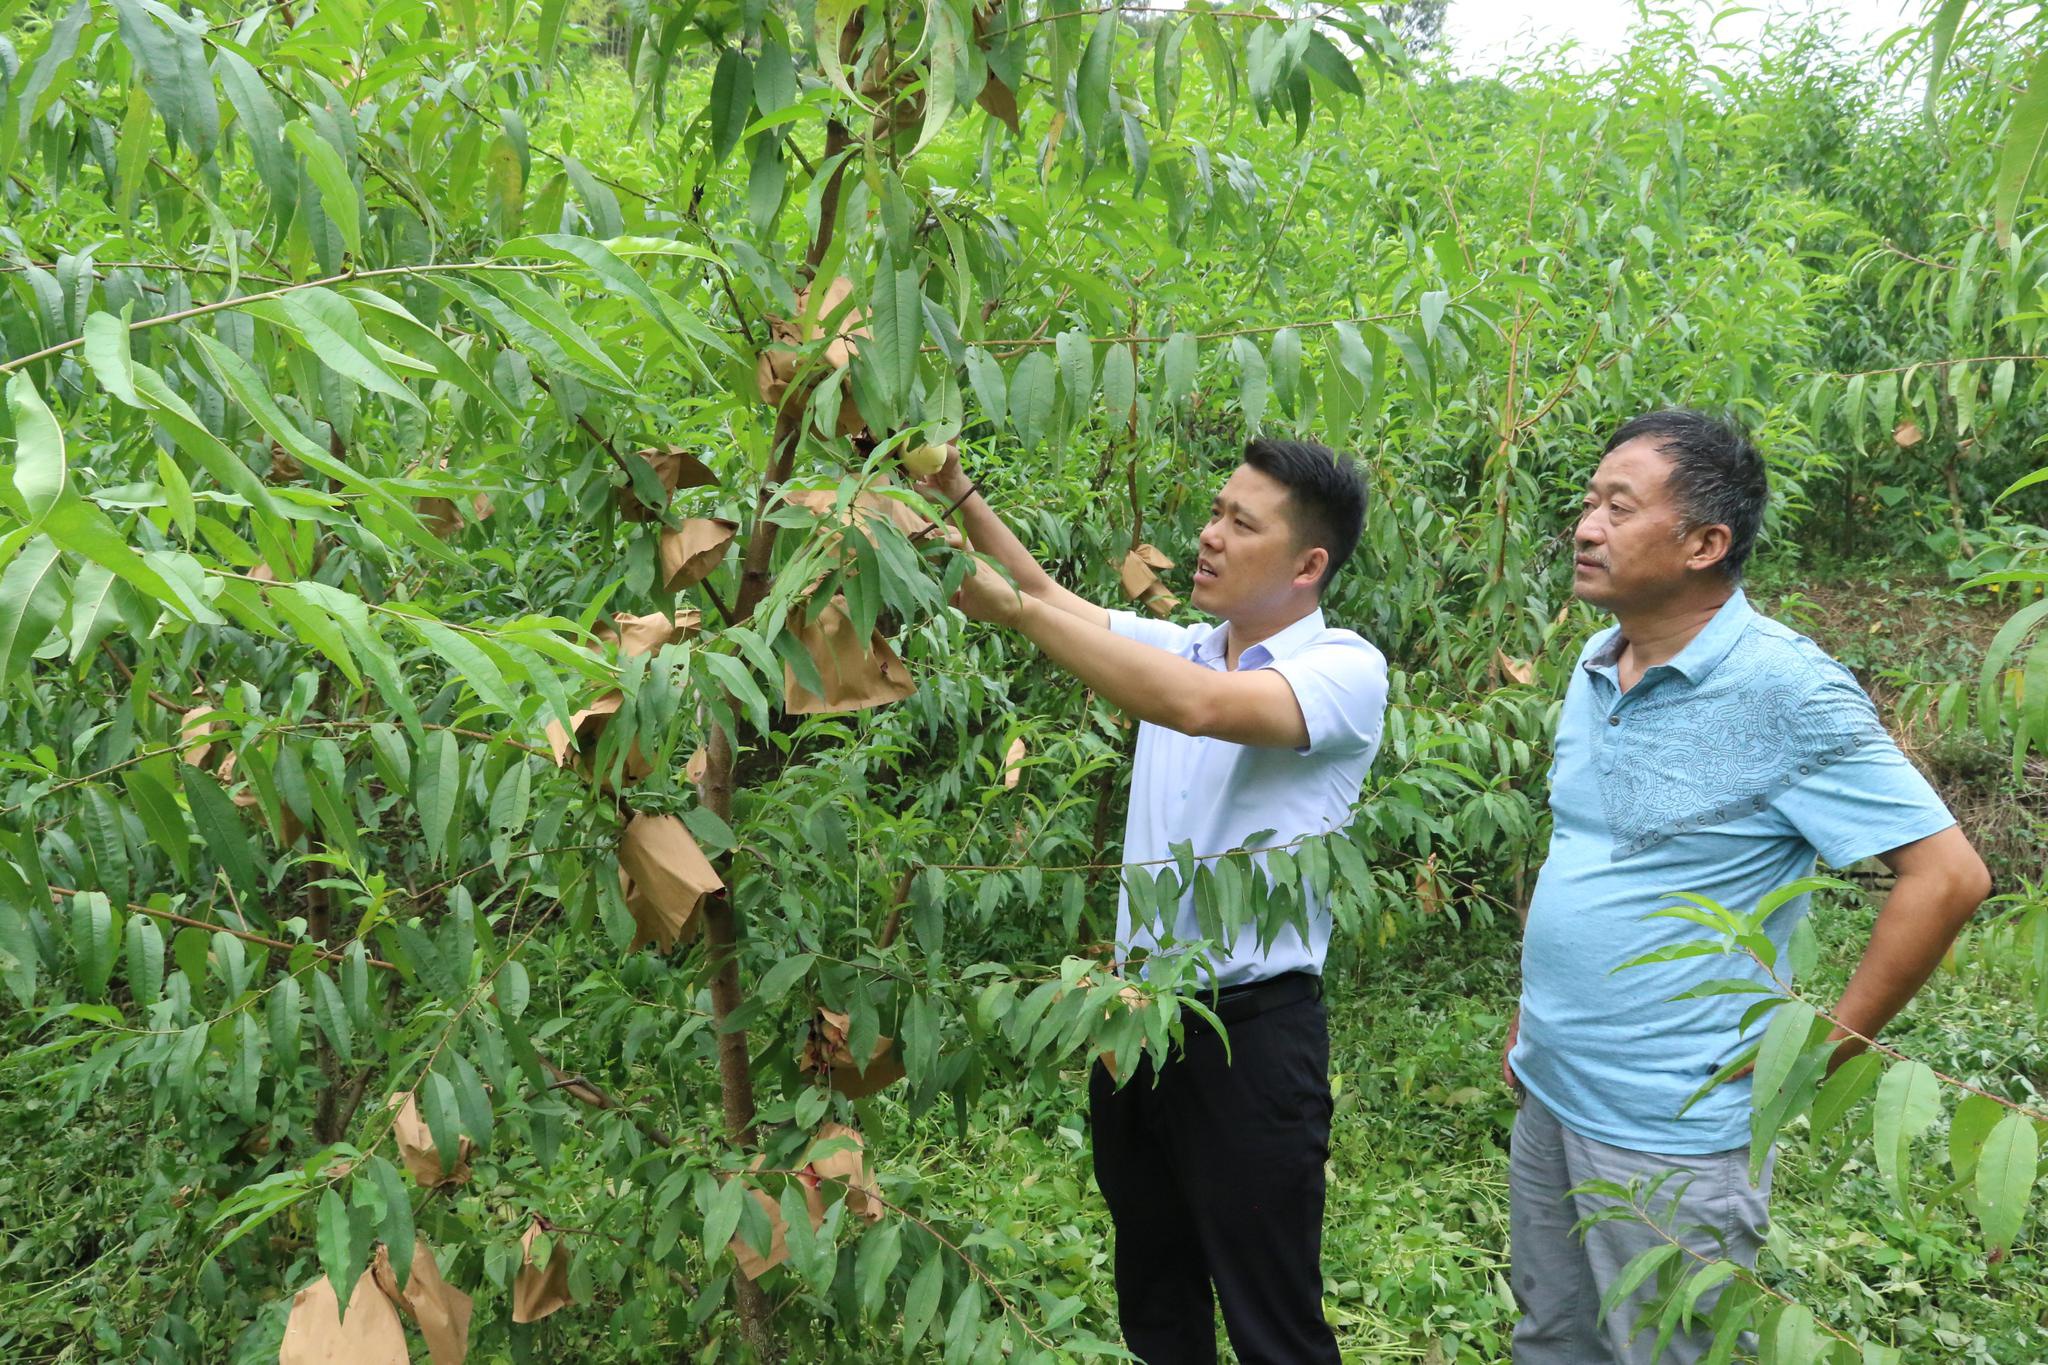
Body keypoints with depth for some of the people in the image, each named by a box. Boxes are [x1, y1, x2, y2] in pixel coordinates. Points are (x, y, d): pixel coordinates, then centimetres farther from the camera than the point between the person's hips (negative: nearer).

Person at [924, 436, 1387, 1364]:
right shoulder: (1177, 649, 7)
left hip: (1253, 1029, -6)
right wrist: (957, 496, -11)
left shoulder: (1345, 669, -14)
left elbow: (1200, 705, -31)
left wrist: (1009, 607, -31)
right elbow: (1053, 602, 5)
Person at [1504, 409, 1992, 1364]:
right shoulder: (1595, 668, 4)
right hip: (1550, 1097, 7)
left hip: (1672, 1133, -7)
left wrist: (1826, 1052, -16)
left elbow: (1948, 875, -20)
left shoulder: (1784, 690, -19)